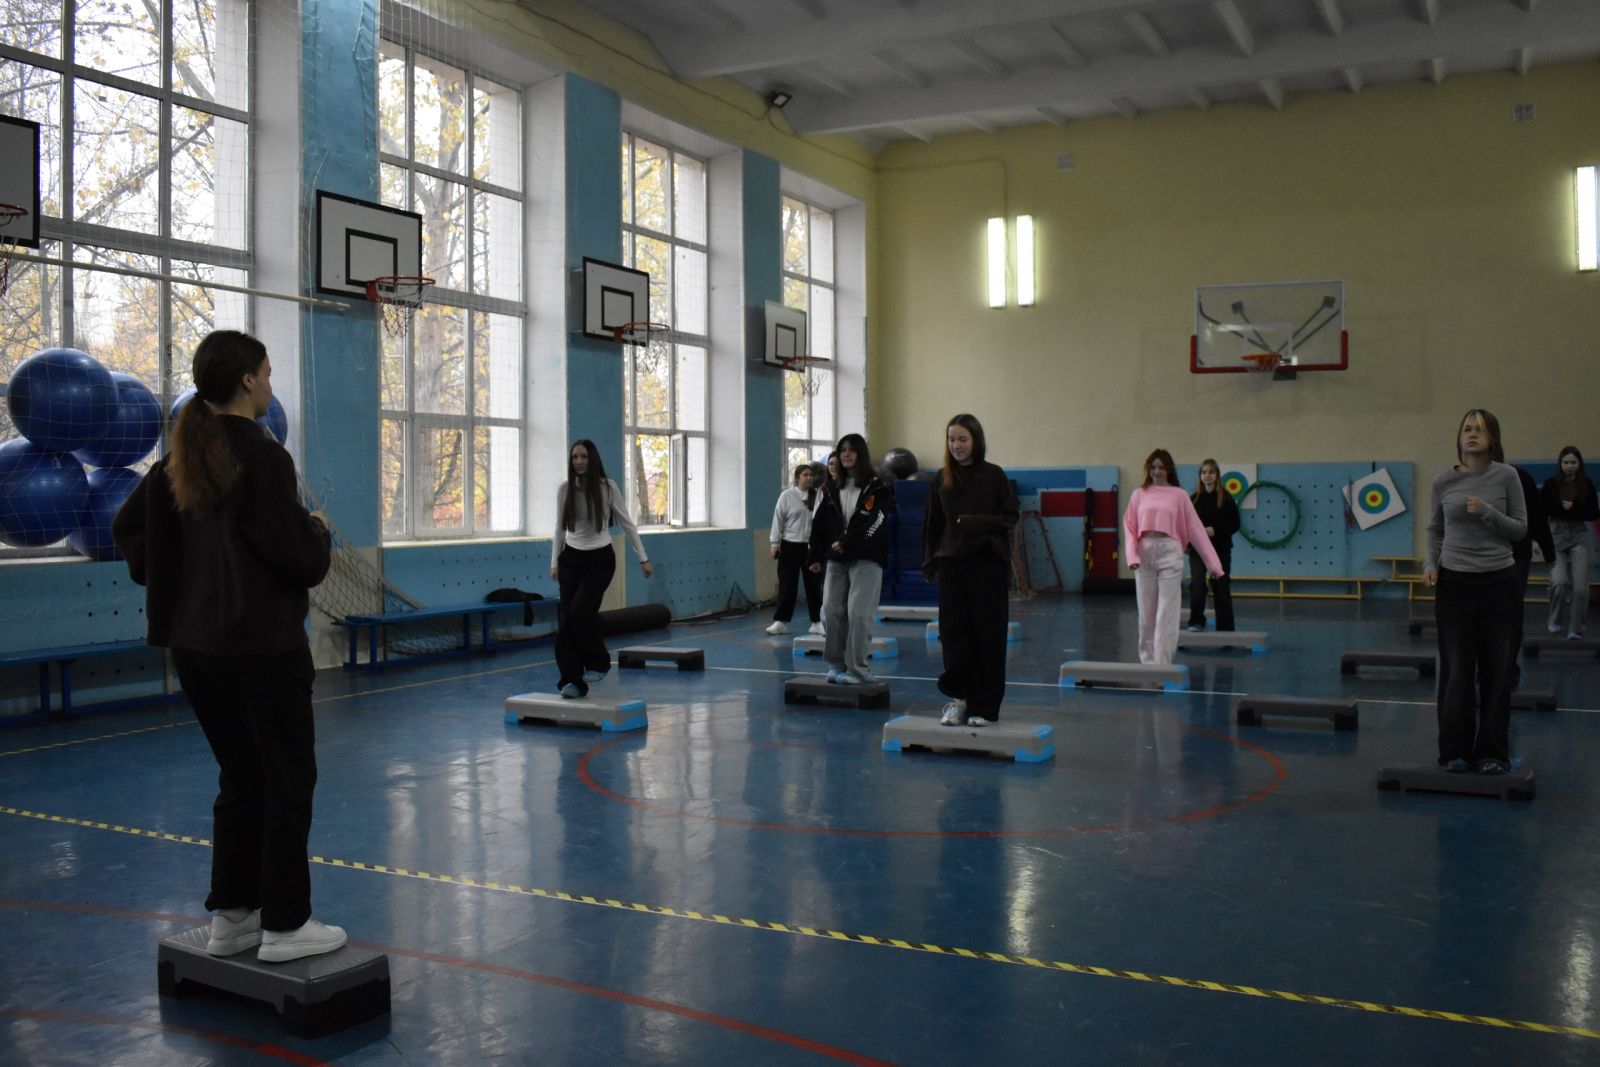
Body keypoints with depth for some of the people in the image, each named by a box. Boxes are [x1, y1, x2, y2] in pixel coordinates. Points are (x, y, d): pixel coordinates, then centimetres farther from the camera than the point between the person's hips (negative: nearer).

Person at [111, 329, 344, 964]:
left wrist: (169, 578, 16)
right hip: (261, 644, -8)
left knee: (240, 776, 17)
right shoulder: (263, 457, -16)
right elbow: (295, 555, -18)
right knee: (289, 779, 5)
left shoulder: (183, 457, 7)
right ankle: (284, 926, 10)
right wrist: (320, 532, 1)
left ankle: (230, 917, 23)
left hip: (194, 644, 8)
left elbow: (127, 525, 14)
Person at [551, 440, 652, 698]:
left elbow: (626, 523, -1)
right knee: (566, 619, -5)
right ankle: (572, 680, 0)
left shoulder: (608, 487, -8)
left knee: (580, 610, -21)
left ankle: (598, 661, 2)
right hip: (571, 559, 3)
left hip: (600, 559, -3)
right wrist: (554, 562, 8)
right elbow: (560, 528, 9)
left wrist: (643, 558, -1)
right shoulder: (564, 489, -1)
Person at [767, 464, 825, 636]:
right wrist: (775, 543, -4)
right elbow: (778, 519, -1)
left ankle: (817, 622, 16)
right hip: (790, 546, -2)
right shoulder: (786, 495, -1)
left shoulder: (817, 495, 2)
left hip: (812, 546, 2)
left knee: (814, 585, 7)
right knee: (787, 585, 3)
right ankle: (781, 621, 11)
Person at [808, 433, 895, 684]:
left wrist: (846, 543, -21)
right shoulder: (831, 489, 13)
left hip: (866, 559, -5)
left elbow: (873, 524, -14)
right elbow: (820, 524, 12)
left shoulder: (877, 488, -3)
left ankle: (857, 669, -2)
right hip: (836, 560, 5)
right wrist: (815, 557, 7)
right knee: (831, 611, 2)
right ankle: (836, 665, 14)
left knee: (858, 613, -11)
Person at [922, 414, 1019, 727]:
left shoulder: (993, 475, -2)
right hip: (952, 564, 3)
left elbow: (1010, 517, -3)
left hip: (988, 564, -3)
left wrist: (977, 522, -18)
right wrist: (930, 561, 5)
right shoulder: (942, 478, 7)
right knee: (953, 632, 1)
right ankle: (958, 697, 12)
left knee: (987, 635, 1)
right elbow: (932, 523, 10)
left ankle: (983, 706, 9)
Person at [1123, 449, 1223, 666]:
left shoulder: (1179, 495, 7)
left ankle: (1162, 664, -3)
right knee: (1146, 613, 7)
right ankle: (1147, 661, 17)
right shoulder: (1139, 495, 12)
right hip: (1144, 553, 2)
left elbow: (1195, 528, 5)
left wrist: (1213, 563, 2)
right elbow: (1129, 528, 8)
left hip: (1169, 552, -2)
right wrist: (1132, 556, -9)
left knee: (1166, 613, -5)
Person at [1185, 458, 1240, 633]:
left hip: (1220, 549, -1)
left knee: (1221, 588, 5)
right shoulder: (1194, 498, 3)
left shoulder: (1226, 498, -3)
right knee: (1197, 584, -15)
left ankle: (1225, 628, 15)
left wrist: (1215, 530, -17)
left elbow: (1235, 524, -3)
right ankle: (1196, 622, 0)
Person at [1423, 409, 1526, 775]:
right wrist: (1430, 563, -5)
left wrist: (1487, 512, -17)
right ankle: (1456, 751, 12)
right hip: (1454, 582, 1)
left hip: (1498, 583, 0)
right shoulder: (1444, 481, 0)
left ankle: (1492, 752, 15)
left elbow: (1520, 529, -1)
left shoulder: (1505, 477, -4)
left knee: (1495, 669, 6)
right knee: (1456, 670, 3)